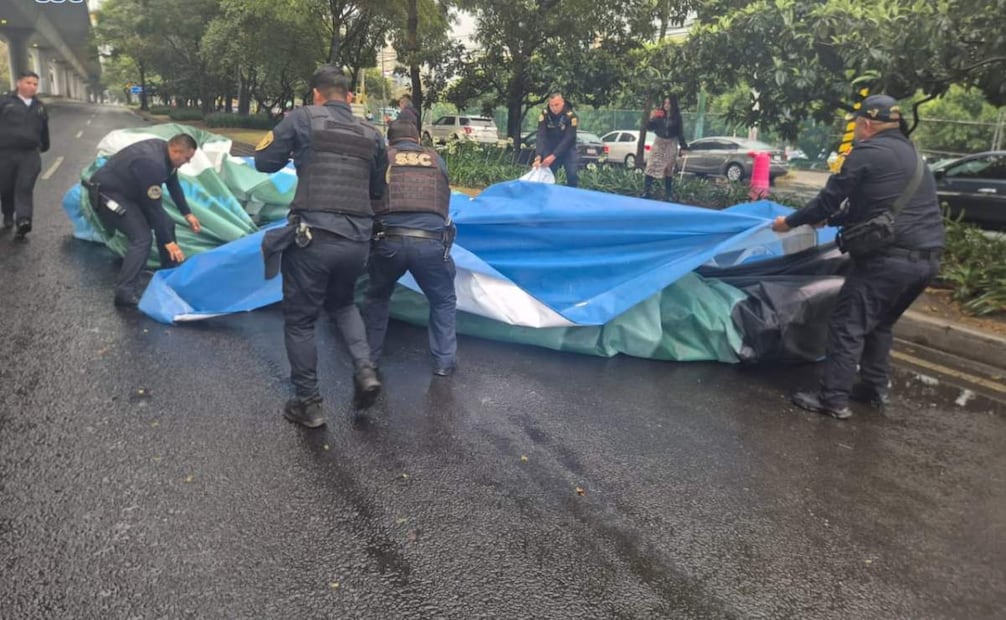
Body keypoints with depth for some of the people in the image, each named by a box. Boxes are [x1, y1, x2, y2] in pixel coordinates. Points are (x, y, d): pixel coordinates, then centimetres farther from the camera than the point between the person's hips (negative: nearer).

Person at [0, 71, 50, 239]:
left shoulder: (39, 107, 14)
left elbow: (44, 130, 25)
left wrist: (44, 147, 29)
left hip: (30, 154, 1)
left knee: (25, 188, -11)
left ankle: (23, 220, -21)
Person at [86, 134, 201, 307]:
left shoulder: (164, 150, -4)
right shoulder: (152, 164, -33)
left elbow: (174, 185, 12)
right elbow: (153, 206, -27)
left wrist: (187, 214, 13)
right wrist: (168, 241, -22)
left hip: (127, 190, 10)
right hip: (106, 194, -10)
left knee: (167, 224, 9)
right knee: (141, 238, -22)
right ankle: (124, 293, -21)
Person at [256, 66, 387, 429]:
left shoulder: (302, 118, 1)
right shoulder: (371, 134, 12)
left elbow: (263, 161, 5)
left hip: (313, 238, -4)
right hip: (357, 240, 4)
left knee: (300, 319, 10)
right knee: (341, 304, 28)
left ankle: (308, 404, 16)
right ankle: (365, 369, 9)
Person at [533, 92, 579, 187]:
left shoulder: (571, 116, -23)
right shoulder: (544, 114, -18)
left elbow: (568, 139, -27)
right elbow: (541, 136, -25)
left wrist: (554, 156, -36)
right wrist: (538, 156, -39)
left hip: (567, 149, -2)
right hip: (550, 148, 2)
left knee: (573, 174, -15)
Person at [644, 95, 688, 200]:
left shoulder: (677, 117, -3)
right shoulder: (659, 115, -3)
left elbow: (680, 133, 0)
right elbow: (649, 128, -1)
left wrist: (683, 147, -3)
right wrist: (651, 119, -18)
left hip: (671, 144, 0)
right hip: (659, 142, 0)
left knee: (669, 169, 5)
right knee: (652, 166, -8)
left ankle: (667, 194, 11)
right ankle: (646, 191, -7)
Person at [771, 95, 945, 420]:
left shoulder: (867, 152, -6)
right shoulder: (911, 156, 22)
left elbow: (830, 198, -4)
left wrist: (790, 221, 10)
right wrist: (831, 220, 38)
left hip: (890, 257, -9)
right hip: (926, 258, 9)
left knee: (847, 324, -2)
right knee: (879, 323, 22)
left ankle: (834, 398, 0)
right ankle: (875, 389, 29)